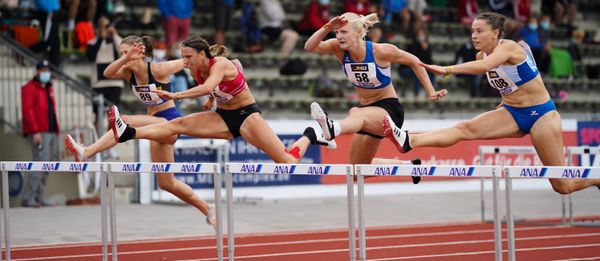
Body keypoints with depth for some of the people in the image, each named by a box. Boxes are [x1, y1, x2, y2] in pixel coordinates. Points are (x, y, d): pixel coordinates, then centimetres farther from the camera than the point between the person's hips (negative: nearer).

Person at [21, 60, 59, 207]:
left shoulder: (48, 89, 22)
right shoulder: (30, 89, -4)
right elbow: (27, 111, -12)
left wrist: (56, 130, 15)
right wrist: (35, 131, -20)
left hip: (51, 132, 9)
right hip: (39, 133, -9)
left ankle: (38, 198, 11)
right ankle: (28, 199, -17)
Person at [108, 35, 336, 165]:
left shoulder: (220, 64, -25)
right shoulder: (197, 71, -3)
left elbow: (208, 87, -47)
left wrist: (175, 95, -52)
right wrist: (211, 100, 0)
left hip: (246, 114, -6)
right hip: (223, 118, 6)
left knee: (288, 161, -12)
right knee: (178, 124, -17)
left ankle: (308, 136, 19)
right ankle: (128, 133, -31)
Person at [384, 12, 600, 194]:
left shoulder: (508, 47, -21)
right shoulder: (483, 55, 2)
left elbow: (484, 66, -42)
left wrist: (447, 70, -51)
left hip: (540, 113, -6)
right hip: (511, 114, 6)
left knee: (563, 186, -5)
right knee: (466, 129, -21)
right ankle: (408, 141, -39)